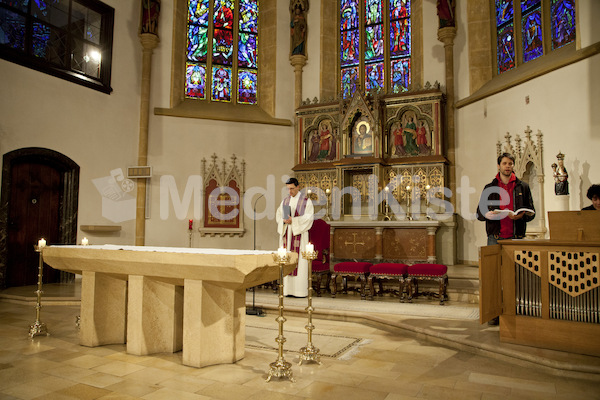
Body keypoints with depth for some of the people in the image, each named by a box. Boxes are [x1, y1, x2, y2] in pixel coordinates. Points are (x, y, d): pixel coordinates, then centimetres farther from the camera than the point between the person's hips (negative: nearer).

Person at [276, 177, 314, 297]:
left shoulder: (306, 201, -1)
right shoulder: (285, 201, 14)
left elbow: (309, 217, -9)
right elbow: (278, 215, 11)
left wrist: (293, 220, -18)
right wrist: (284, 220, -11)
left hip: (299, 234, -5)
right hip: (286, 234, 5)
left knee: (299, 261, -6)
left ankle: (300, 291, -1)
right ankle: (287, 289, 9)